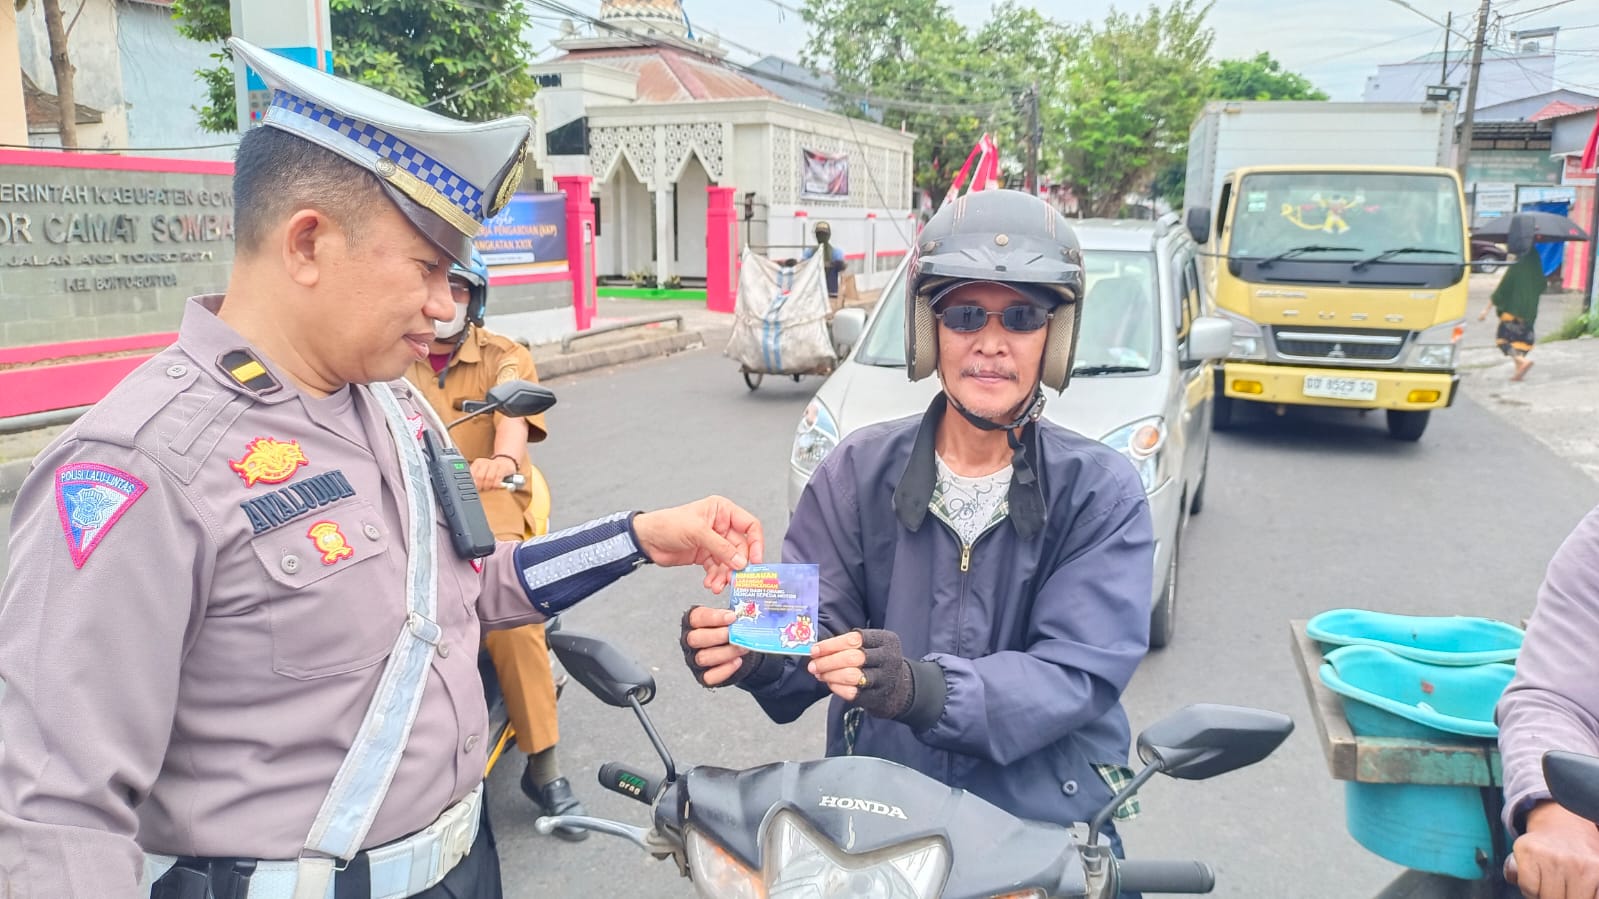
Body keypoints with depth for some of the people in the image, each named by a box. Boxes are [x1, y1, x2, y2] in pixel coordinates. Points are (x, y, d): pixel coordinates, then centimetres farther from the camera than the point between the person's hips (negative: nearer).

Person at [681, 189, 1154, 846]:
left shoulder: (1101, 492, -3)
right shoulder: (858, 470, 2)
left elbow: (1081, 673, -13)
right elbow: (812, 625, -3)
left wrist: (928, 691, -30)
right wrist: (756, 651, -27)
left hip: (1047, 823, -1)